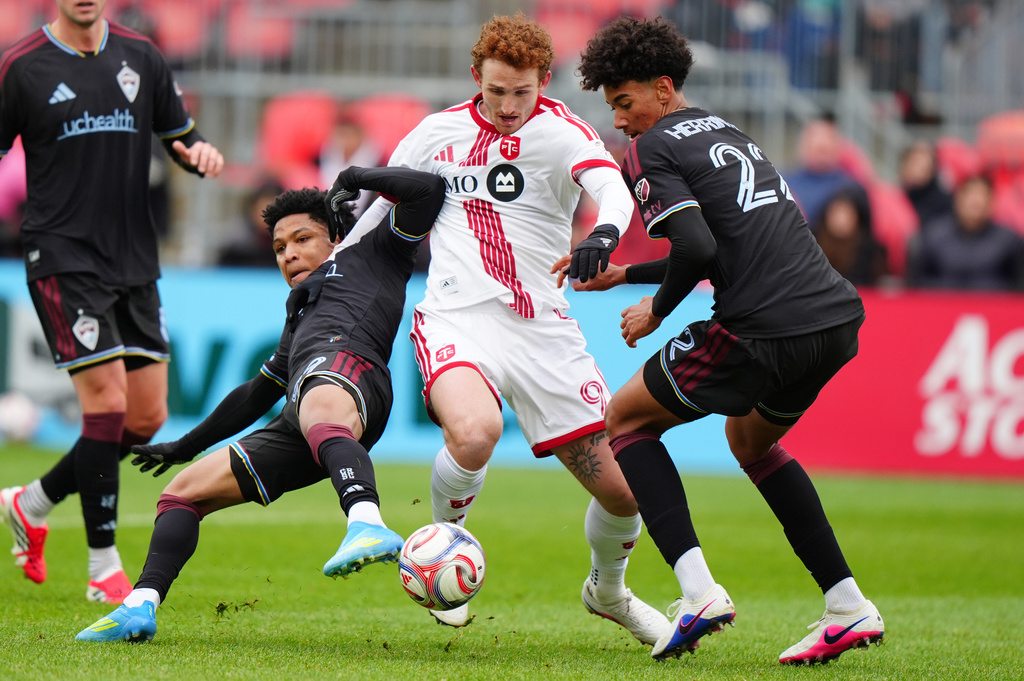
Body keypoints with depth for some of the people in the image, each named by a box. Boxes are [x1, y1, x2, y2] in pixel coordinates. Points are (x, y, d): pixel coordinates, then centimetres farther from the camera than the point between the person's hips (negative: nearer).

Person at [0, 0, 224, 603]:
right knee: (107, 402, -14)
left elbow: (181, 135, 17)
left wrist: (202, 152, -5)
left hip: (135, 258, 6)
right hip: (63, 255, -6)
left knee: (148, 418, 5)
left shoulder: (141, 57, 8)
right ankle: (104, 568, -3)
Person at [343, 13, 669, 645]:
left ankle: (608, 590, 33)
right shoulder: (439, 132, 7)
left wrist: (605, 232, -43)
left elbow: (612, 187, -22)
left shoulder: (562, 130, -2)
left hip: (544, 329, 1)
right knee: (475, 432, -34)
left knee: (621, 488, -2)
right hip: (458, 316, -1)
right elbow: (383, 204, 23)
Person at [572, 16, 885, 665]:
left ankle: (699, 591, -4)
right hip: (839, 318, 8)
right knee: (751, 437, 33)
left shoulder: (652, 151, -2)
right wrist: (621, 274, 33)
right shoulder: (728, 132, 25)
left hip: (763, 332, -8)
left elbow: (697, 248, -16)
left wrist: (655, 310, 1)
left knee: (627, 419, 13)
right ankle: (847, 606, 22)